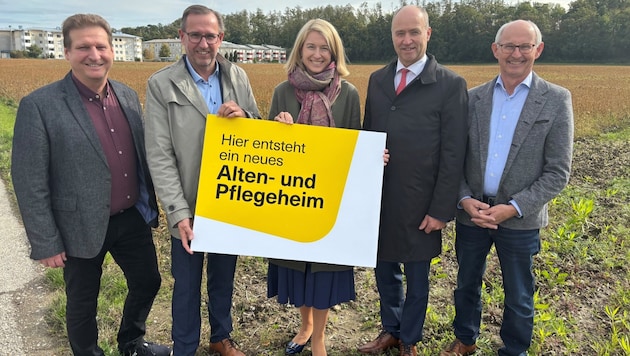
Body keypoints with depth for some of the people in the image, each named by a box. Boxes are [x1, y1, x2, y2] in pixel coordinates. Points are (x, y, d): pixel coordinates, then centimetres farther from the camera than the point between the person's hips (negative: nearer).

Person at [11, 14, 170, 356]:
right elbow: (29, 183, -13)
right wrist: (45, 244, -12)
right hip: (82, 228, -5)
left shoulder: (128, 96, 2)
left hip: (133, 219, 5)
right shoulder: (39, 105, -15)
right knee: (83, 302, 15)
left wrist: (151, 204, 12)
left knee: (148, 282, 19)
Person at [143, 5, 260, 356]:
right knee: (187, 287, 13)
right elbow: (159, 155, -13)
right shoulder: (161, 84, -10)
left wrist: (244, 117, -17)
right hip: (190, 208, -3)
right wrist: (179, 213, -19)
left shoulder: (239, 77, 1)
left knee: (224, 278, 21)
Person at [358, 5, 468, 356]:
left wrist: (442, 209, -11)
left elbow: (453, 155, -9)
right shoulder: (377, 79, 7)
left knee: (416, 277, 14)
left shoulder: (451, 84, -8)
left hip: (419, 203, -4)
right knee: (385, 270, 18)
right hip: (379, 198, 4)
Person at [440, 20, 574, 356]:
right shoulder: (473, 98, 1)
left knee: (518, 296, 14)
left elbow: (557, 172, -8)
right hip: (471, 212, 3)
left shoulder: (556, 100, -6)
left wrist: (513, 208, -17)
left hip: (520, 219, -2)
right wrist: (465, 199, -12)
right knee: (467, 284, 20)